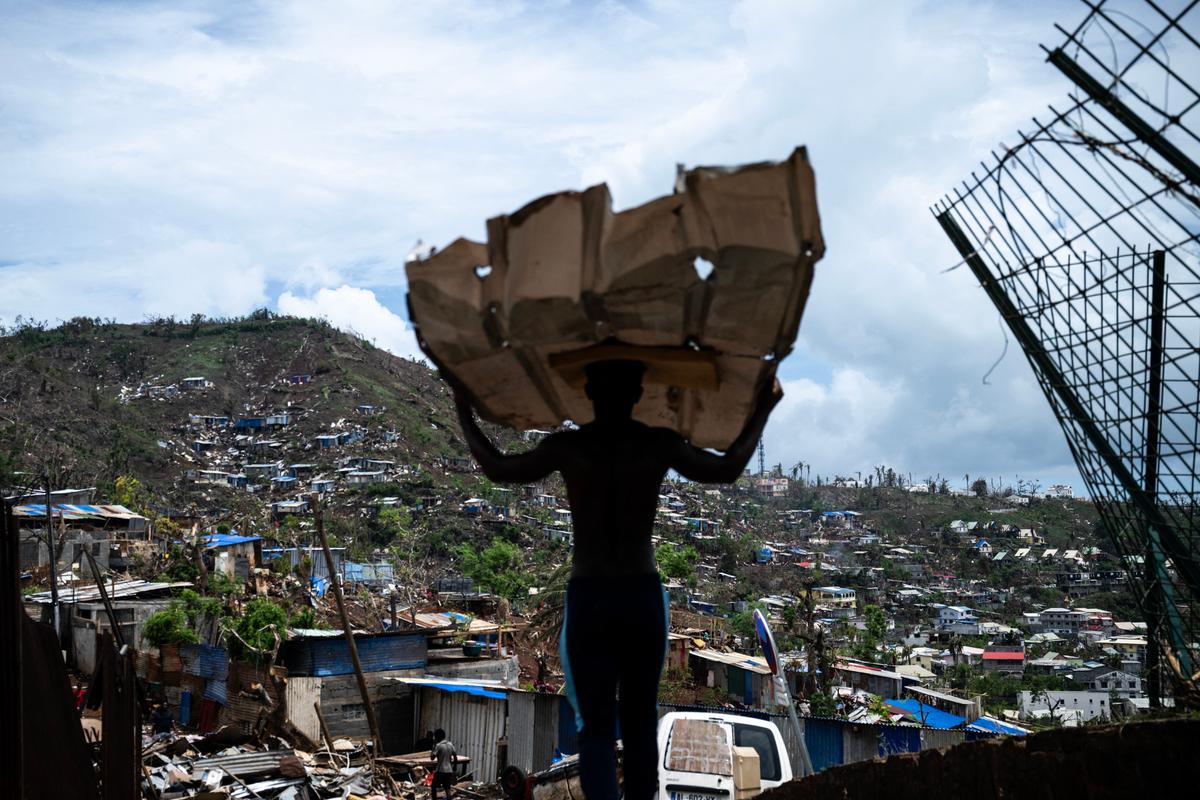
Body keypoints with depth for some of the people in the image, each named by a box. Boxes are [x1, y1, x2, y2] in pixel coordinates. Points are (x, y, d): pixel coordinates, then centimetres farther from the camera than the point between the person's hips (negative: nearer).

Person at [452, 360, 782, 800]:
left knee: (596, 730, 1)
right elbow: (729, 469, 13)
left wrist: (463, 409, 23)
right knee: (640, 723, 16)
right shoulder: (660, 444, -3)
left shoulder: (564, 446, -5)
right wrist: (762, 410, 25)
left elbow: (497, 468, 11)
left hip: (586, 601, -1)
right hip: (644, 598, 1)